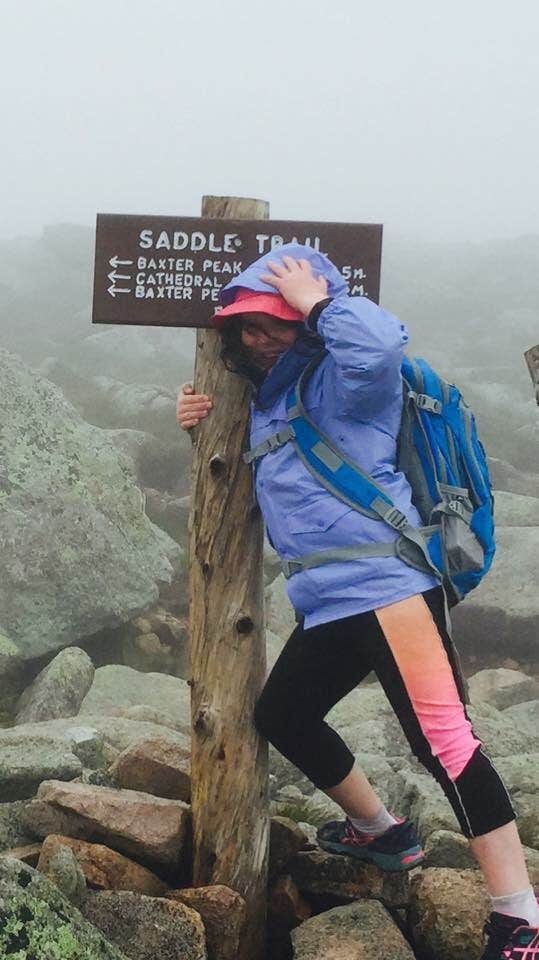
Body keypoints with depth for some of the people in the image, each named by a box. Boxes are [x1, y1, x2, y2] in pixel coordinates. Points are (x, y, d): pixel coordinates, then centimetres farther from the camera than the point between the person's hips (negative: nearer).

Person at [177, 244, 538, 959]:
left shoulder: (337, 379, -6)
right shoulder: (265, 397, 21)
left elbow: (382, 341, -30)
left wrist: (317, 300, -13)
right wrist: (201, 425, 18)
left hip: (387, 580, -10)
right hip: (328, 602, 10)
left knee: (441, 736, -19)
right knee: (281, 716, 23)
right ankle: (380, 834, 41)